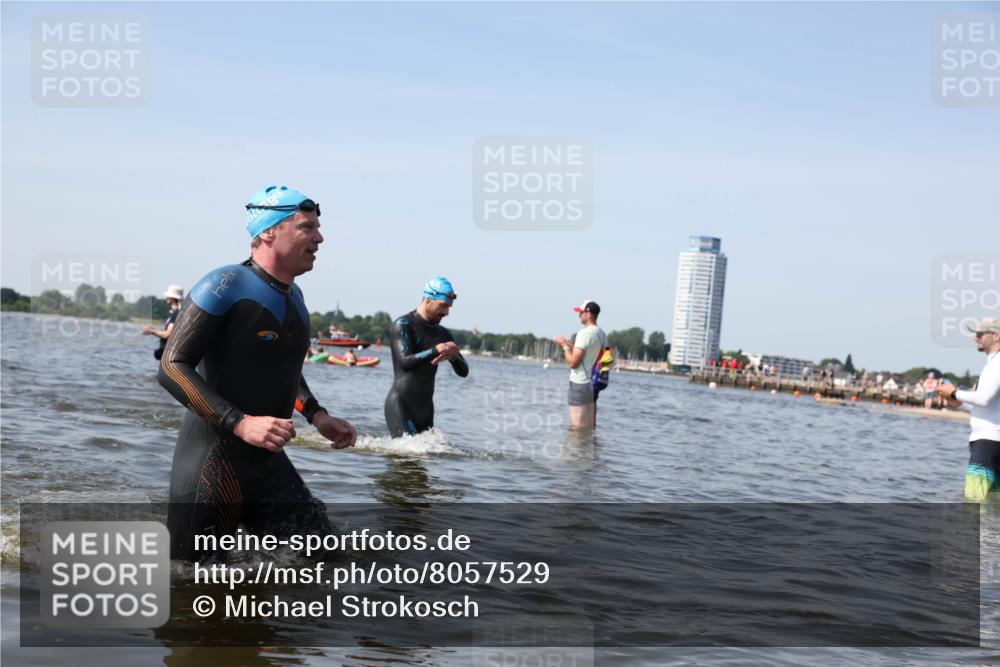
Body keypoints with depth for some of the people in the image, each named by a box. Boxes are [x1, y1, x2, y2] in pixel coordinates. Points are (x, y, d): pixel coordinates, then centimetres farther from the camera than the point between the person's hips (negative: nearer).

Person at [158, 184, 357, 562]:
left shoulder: (294, 298, 13)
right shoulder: (226, 286, -13)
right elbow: (172, 368, -18)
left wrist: (317, 416, 13)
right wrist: (241, 423, -27)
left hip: (268, 462, 8)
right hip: (210, 462, -8)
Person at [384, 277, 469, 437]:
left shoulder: (442, 334, 14)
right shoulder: (403, 325, -6)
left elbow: (463, 371, 10)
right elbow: (405, 362, -21)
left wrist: (453, 356, -12)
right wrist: (435, 351, -32)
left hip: (425, 407, 7)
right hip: (400, 405, -7)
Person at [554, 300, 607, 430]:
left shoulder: (584, 333, -17)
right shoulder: (602, 334, 10)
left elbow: (572, 362, -18)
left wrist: (564, 345, -4)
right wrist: (571, 346, 18)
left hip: (580, 384, -9)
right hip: (594, 384, 9)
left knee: (578, 427, -4)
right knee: (589, 427, 14)